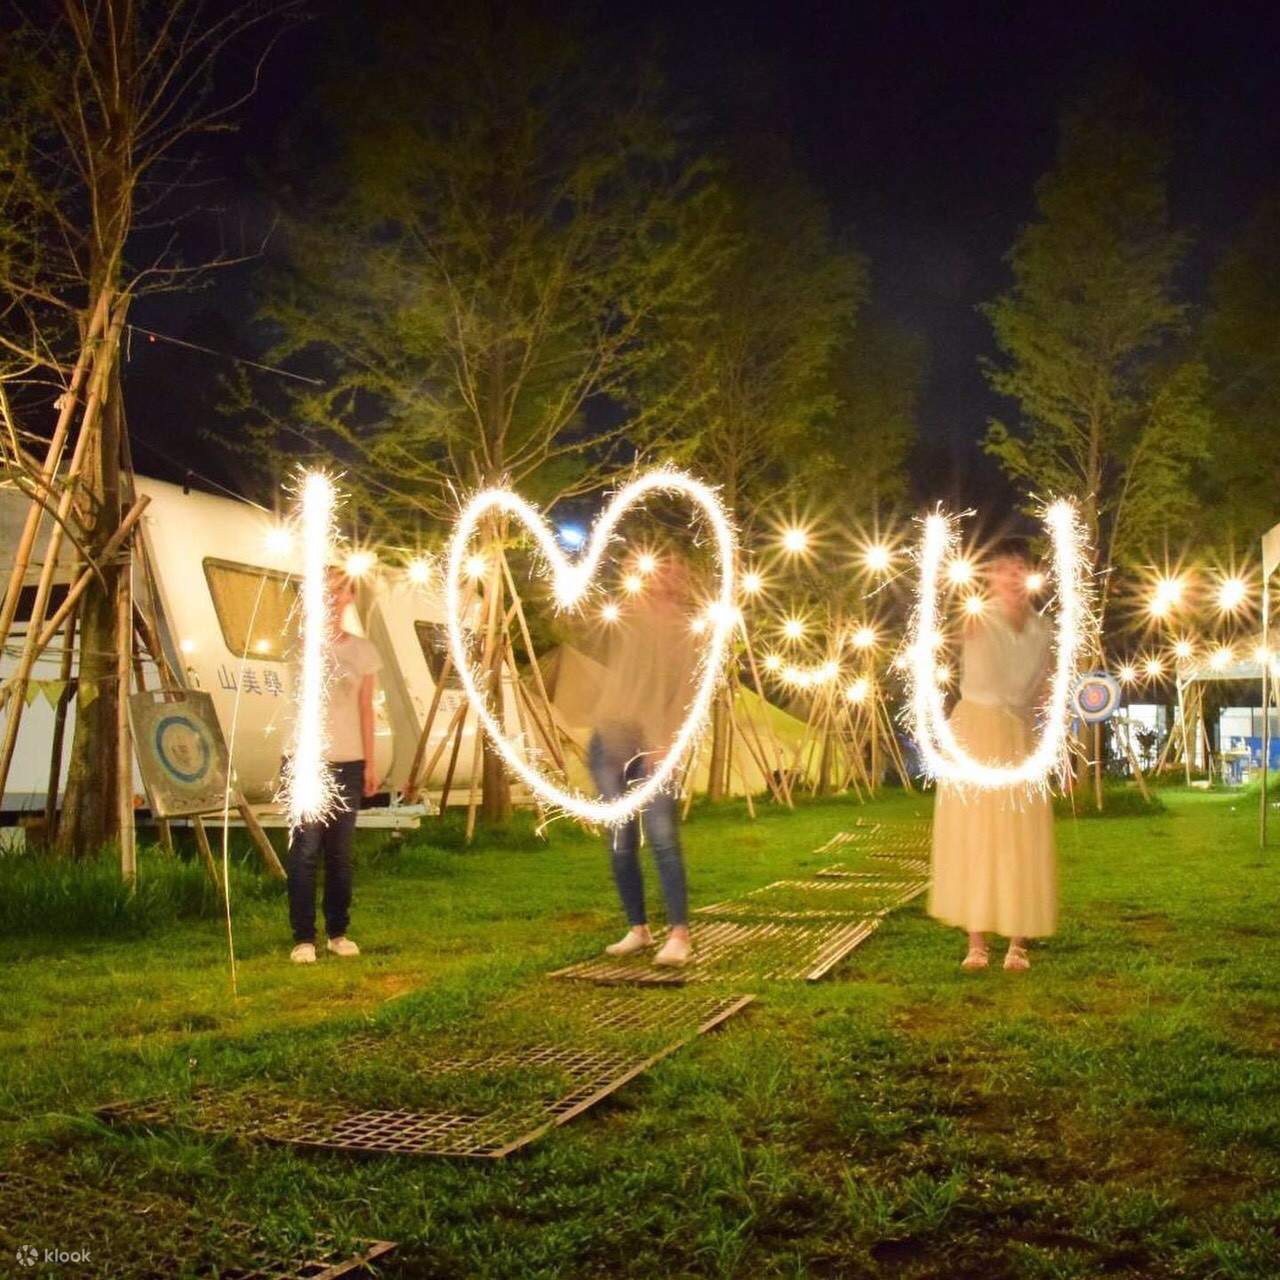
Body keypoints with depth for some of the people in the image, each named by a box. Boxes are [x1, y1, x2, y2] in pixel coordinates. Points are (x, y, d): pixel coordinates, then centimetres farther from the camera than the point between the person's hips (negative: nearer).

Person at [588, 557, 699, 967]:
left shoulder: (685, 632, 3)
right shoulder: (623, 621, 11)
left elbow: (684, 691, -5)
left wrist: (665, 742, -16)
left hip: (653, 748, -3)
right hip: (609, 742, 3)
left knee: (662, 838, -13)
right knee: (620, 842, 5)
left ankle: (678, 934, -11)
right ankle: (638, 929, 15)